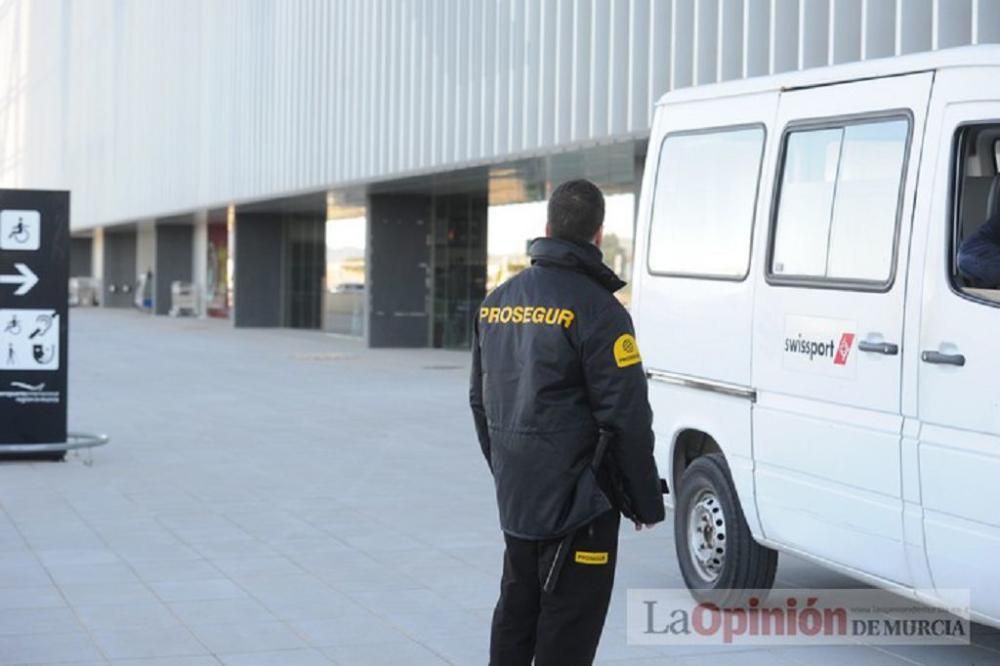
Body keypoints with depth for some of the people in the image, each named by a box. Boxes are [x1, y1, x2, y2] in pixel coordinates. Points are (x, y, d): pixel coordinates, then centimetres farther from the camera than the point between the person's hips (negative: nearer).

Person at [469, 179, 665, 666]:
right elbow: (626, 416, -16)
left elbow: (480, 400, 18)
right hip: (576, 501, -7)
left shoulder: (497, 302, 9)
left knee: (516, 612, 20)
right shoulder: (594, 308, -15)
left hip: (513, 498, 8)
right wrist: (647, 501, -5)